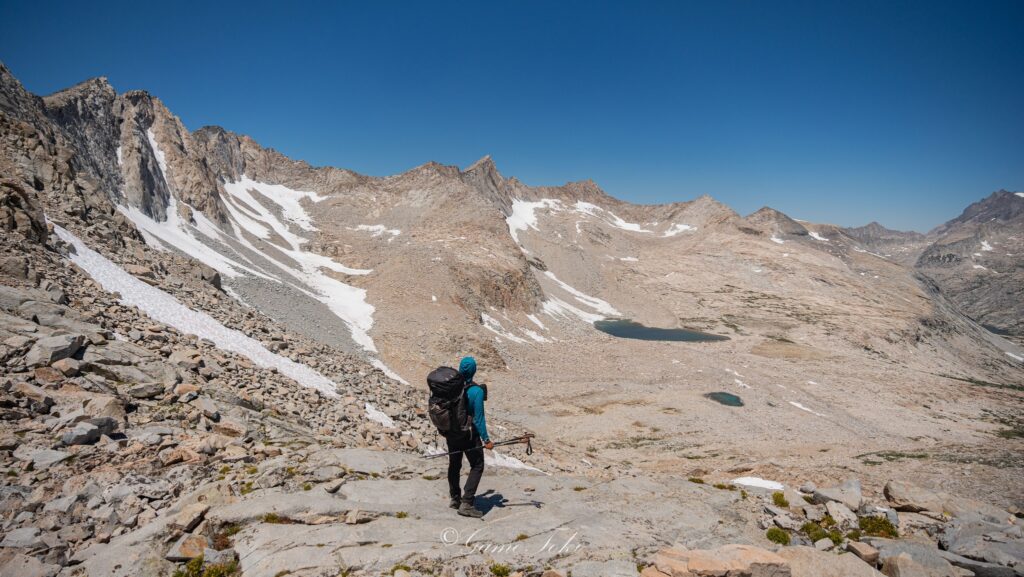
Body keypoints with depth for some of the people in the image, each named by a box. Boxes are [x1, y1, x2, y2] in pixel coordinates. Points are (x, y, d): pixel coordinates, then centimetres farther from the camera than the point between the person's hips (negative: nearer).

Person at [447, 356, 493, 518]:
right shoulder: (476, 391, -21)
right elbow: (478, 418, -19)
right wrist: (486, 440, -11)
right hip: (469, 433, -5)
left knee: (454, 465, 21)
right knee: (477, 466, 8)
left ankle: (455, 498, 36)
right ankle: (466, 503, 1)